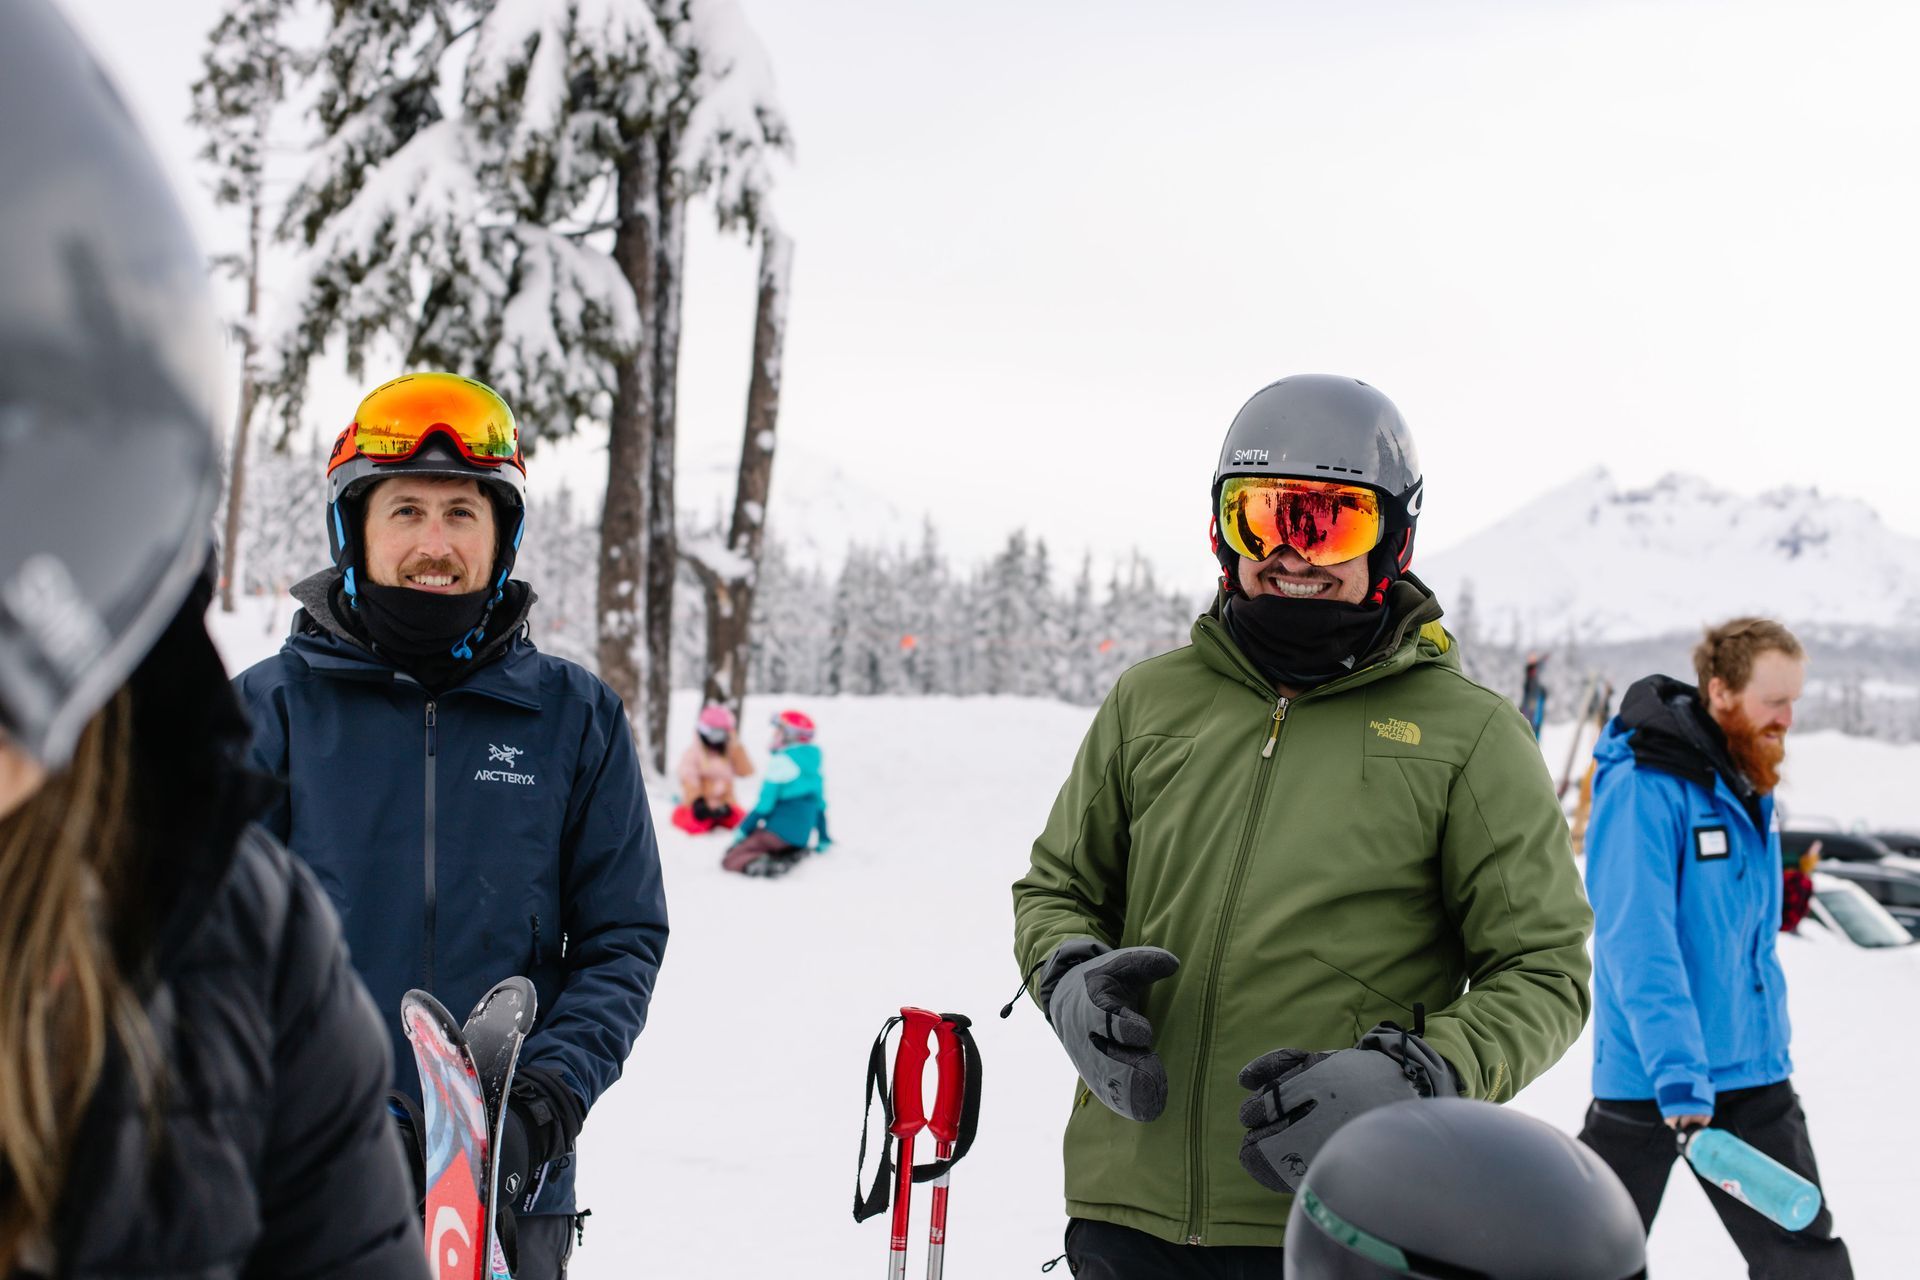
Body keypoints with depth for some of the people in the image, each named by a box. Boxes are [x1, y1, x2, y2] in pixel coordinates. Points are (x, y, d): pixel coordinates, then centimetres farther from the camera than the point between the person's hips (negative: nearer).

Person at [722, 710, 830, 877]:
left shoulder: (782, 761, -11)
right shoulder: (812, 763, 12)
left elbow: (765, 802, -14)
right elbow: (819, 804, 17)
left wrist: (743, 830, -7)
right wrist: (823, 839, 25)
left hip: (780, 831, -8)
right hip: (801, 837, 8)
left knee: (729, 859, -3)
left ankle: (766, 864, -29)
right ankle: (791, 853, 2)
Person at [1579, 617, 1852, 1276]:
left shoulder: (1747, 787, 8)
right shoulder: (1645, 787, -18)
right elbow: (1637, 942, -26)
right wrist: (1678, 1075, -32)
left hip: (1751, 1071, 7)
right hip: (1650, 1078, -7)